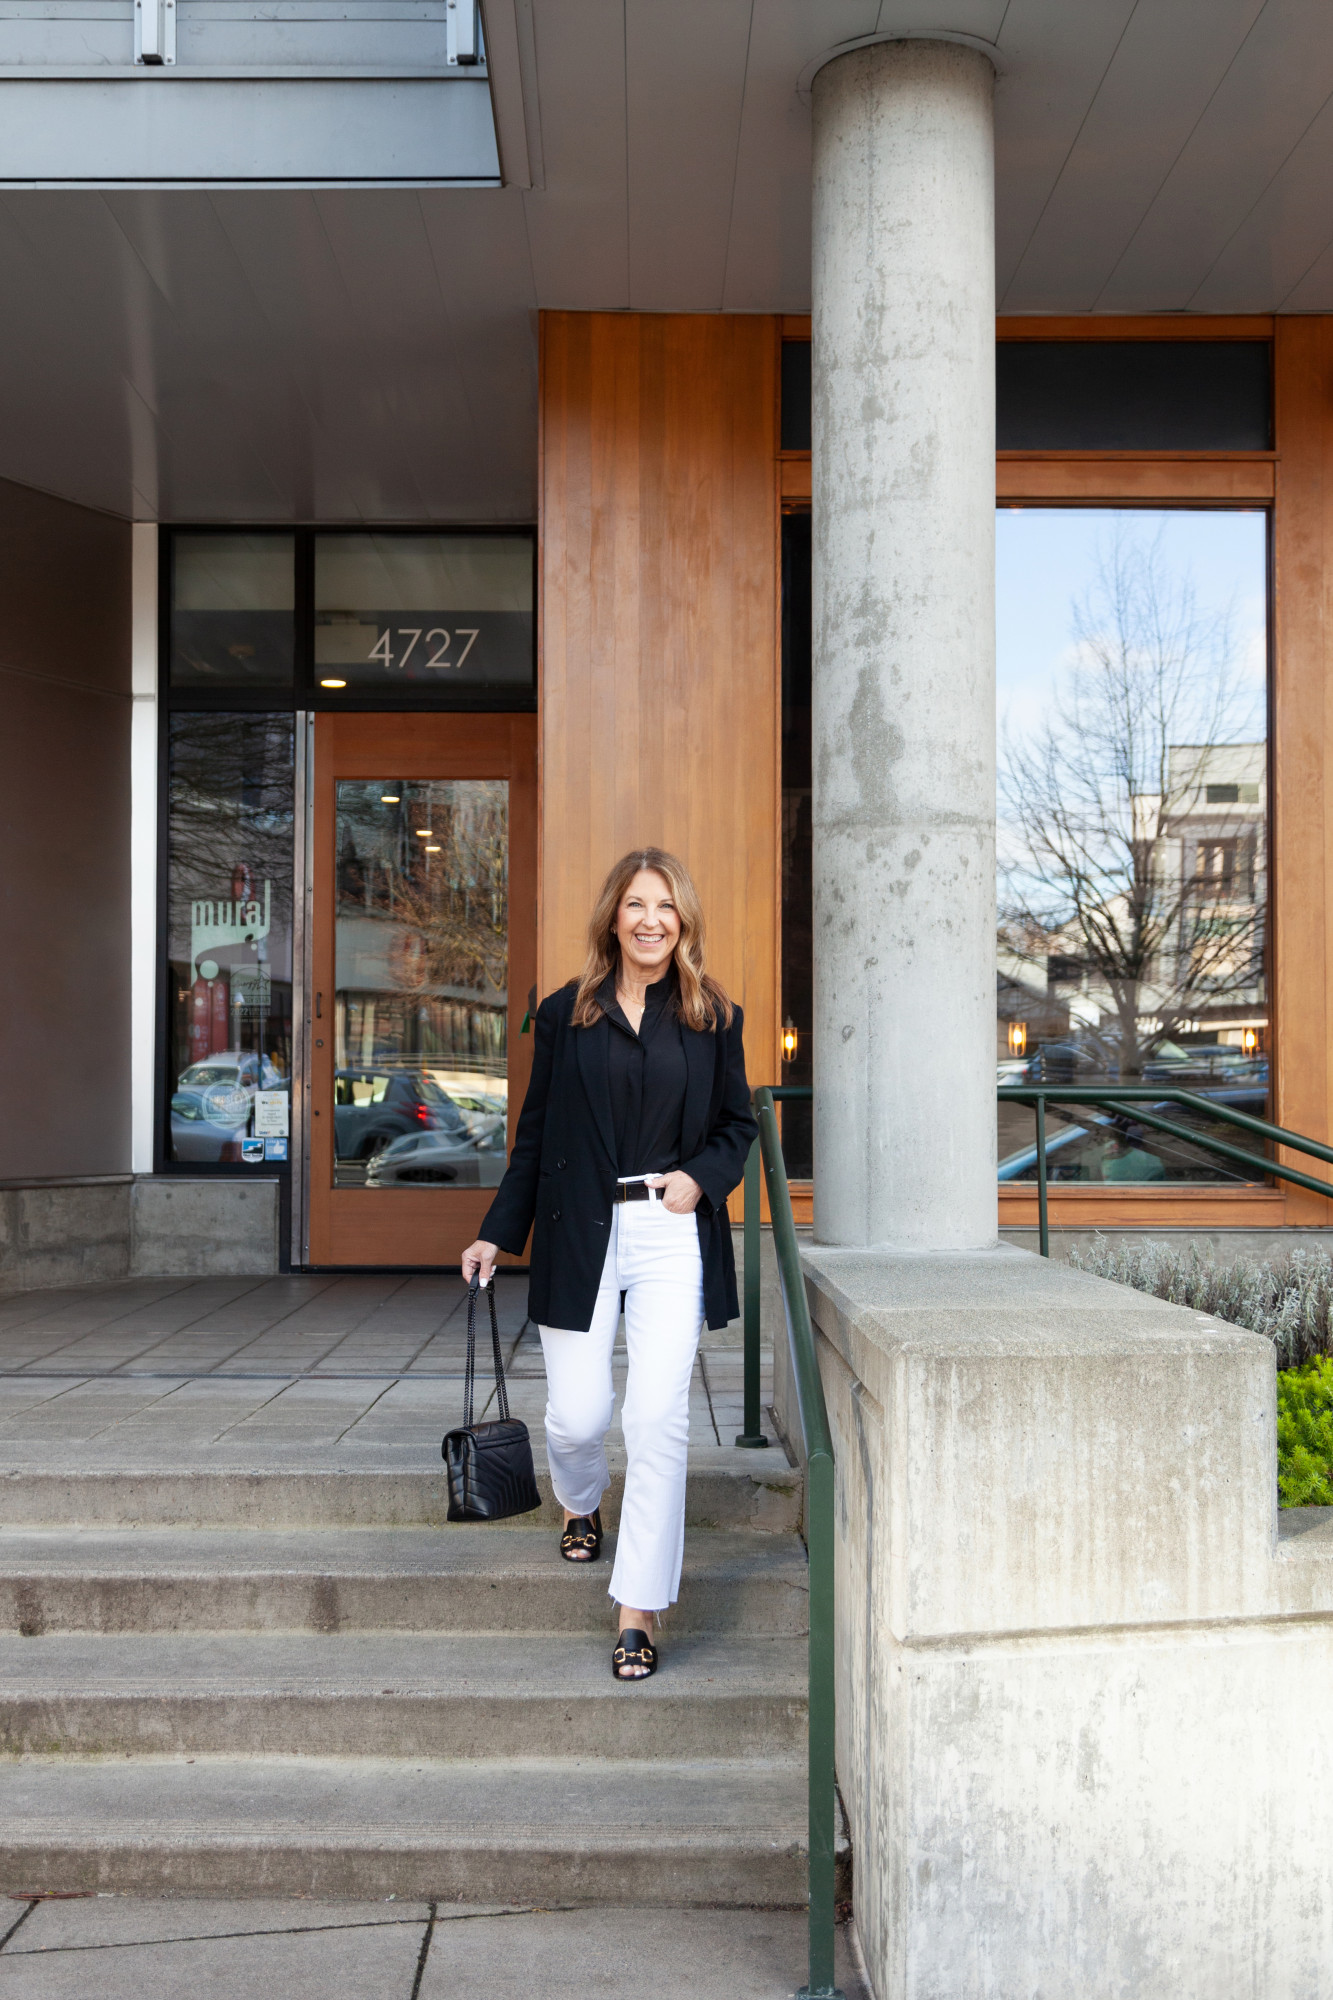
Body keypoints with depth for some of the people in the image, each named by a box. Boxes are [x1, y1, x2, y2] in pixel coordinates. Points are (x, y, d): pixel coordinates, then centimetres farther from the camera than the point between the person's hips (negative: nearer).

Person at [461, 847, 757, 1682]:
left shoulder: (713, 1017, 5)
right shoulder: (565, 1013, 6)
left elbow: (738, 1125, 13)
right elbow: (537, 1132, 11)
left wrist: (701, 1175, -7)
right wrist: (498, 1233, 10)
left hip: (672, 1235, -1)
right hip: (579, 1233, 1)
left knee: (658, 1417, -8)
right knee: (577, 1415, 5)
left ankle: (640, 1610, 3)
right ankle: (581, 1504, 43)